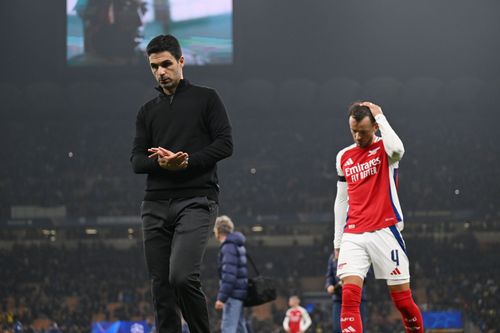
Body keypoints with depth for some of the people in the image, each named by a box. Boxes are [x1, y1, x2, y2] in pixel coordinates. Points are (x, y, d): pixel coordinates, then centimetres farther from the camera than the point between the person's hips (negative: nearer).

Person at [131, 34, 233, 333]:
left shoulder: (206, 98, 7)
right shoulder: (148, 111, 19)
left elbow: (225, 144, -2)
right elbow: (137, 160, 10)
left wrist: (188, 161, -16)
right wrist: (160, 162, -13)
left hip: (197, 201, -5)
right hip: (156, 205, 5)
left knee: (182, 276, -22)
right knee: (161, 286, 2)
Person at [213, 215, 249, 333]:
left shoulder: (228, 247, -13)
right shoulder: (238, 245, 18)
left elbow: (229, 275, -21)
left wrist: (221, 297, -22)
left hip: (233, 294, -10)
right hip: (240, 293, 10)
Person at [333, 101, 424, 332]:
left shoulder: (384, 149, 1)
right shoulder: (343, 157, 14)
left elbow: (397, 149, -26)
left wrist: (380, 116, -14)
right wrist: (338, 241, 17)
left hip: (385, 232, -3)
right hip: (353, 235, 3)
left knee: (402, 297, -1)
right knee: (349, 295, -14)